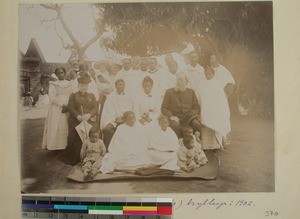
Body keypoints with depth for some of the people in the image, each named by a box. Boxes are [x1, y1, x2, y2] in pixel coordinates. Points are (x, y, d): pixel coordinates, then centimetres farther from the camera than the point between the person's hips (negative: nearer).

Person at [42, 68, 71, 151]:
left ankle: (65, 145, 4)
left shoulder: (69, 84, 12)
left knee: (66, 127, -1)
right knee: (55, 127, -5)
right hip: (56, 109, -3)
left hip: (68, 108, 3)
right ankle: (54, 147, -2)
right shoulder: (53, 84, 3)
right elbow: (52, 98, -6)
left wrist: (68, 106, -10)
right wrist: (62, 105, -14)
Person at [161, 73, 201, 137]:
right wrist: (171, 116, -9)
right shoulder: (169, 92, 13)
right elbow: (164, 108, 9)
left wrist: (192, 115, -5)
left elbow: (196, 107, 17)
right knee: (175, 125, -37)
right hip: (176, 117, -1)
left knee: (197, 124, -31)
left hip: (189, 116, 2)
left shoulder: (191, 92, 19)